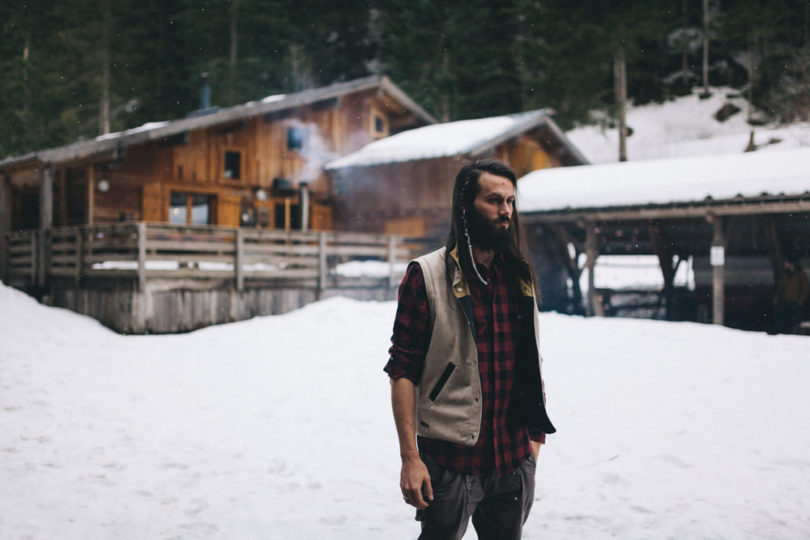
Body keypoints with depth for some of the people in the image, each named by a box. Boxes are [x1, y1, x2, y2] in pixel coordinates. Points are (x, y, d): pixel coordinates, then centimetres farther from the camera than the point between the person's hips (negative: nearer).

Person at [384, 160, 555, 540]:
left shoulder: (520, 277, 8)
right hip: (449, 461, -5)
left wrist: (534, 434, 13)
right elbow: (403, 372, -10)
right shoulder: (427, 275, -8)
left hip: (514, 461, 5)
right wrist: (410, 457, -15)